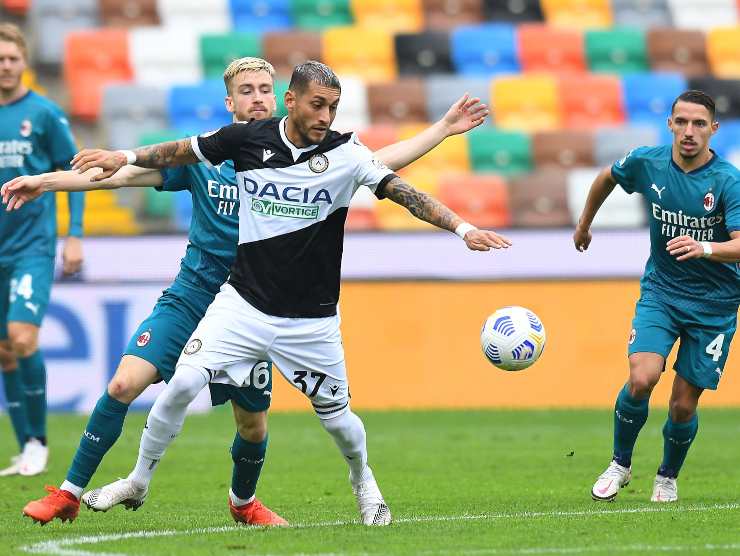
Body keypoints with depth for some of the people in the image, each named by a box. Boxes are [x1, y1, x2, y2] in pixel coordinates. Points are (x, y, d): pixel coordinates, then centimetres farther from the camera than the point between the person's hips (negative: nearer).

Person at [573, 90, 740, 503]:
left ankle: (668, 476, 29)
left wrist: (704, 248, -47)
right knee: (642, 379, -20)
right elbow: (608, 177, 16)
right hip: (660, 291, 2)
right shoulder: (647, 162, -7)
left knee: (684, 404, 1)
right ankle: (620, 464, 4)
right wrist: (585, 224, 29)